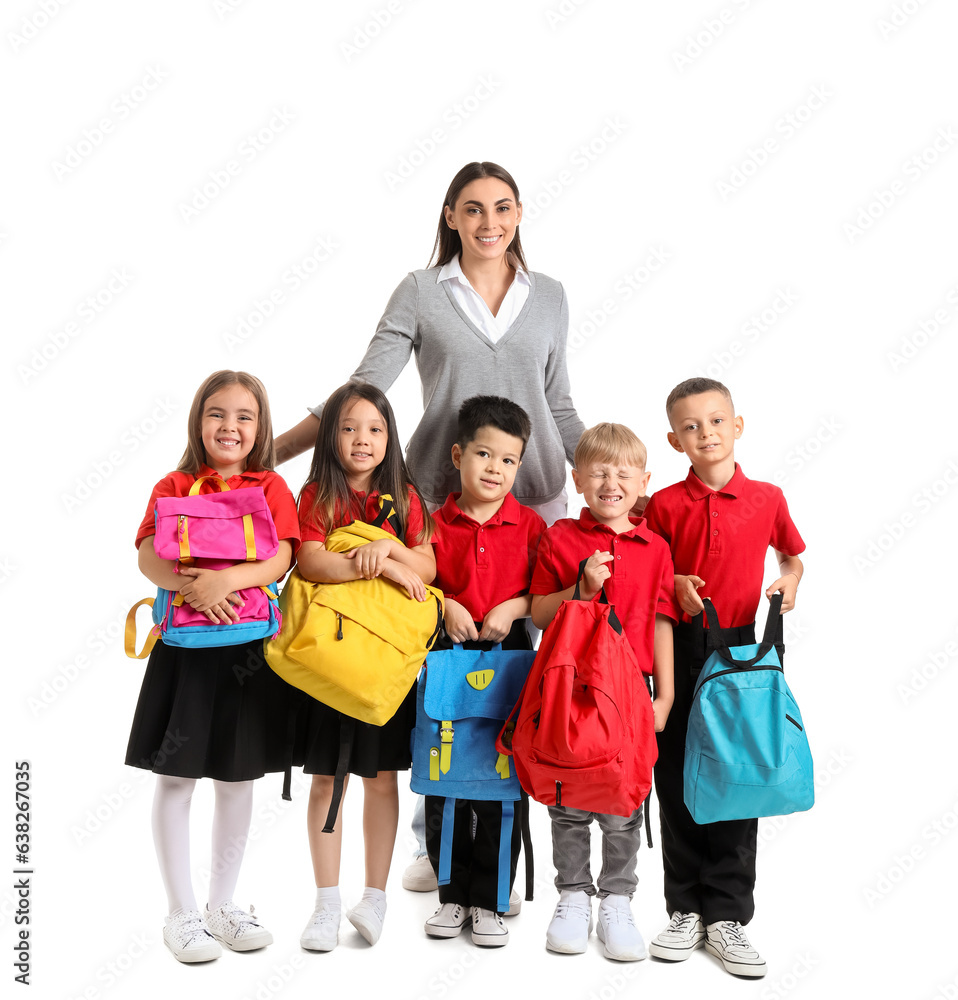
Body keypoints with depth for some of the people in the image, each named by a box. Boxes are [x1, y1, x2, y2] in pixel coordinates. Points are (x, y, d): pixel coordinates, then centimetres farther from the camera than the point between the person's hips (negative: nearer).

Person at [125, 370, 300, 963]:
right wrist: (192, 584, -26)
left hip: (250, 647, 1)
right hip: (186, 643, -1)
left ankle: (223, 904, 27)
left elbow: (279, 558, -8)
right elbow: (148, 557, -7)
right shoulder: (174, 487, 5)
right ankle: (182, 913, 17)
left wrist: (228, 579, -25)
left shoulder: (271, 487, 6)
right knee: (176, 778, 3)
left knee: (239, 778, 10)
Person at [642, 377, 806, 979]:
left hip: (740, 647, 0)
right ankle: (687, 910, 19)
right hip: (679, 648, 0)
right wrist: (676, 585, -11)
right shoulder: (665, 505, 0)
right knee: (677, 780, 6)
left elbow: (793, 553, 18)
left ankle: (727, 916, 14)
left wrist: (789, 580, -2)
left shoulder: (767, 498, 2)